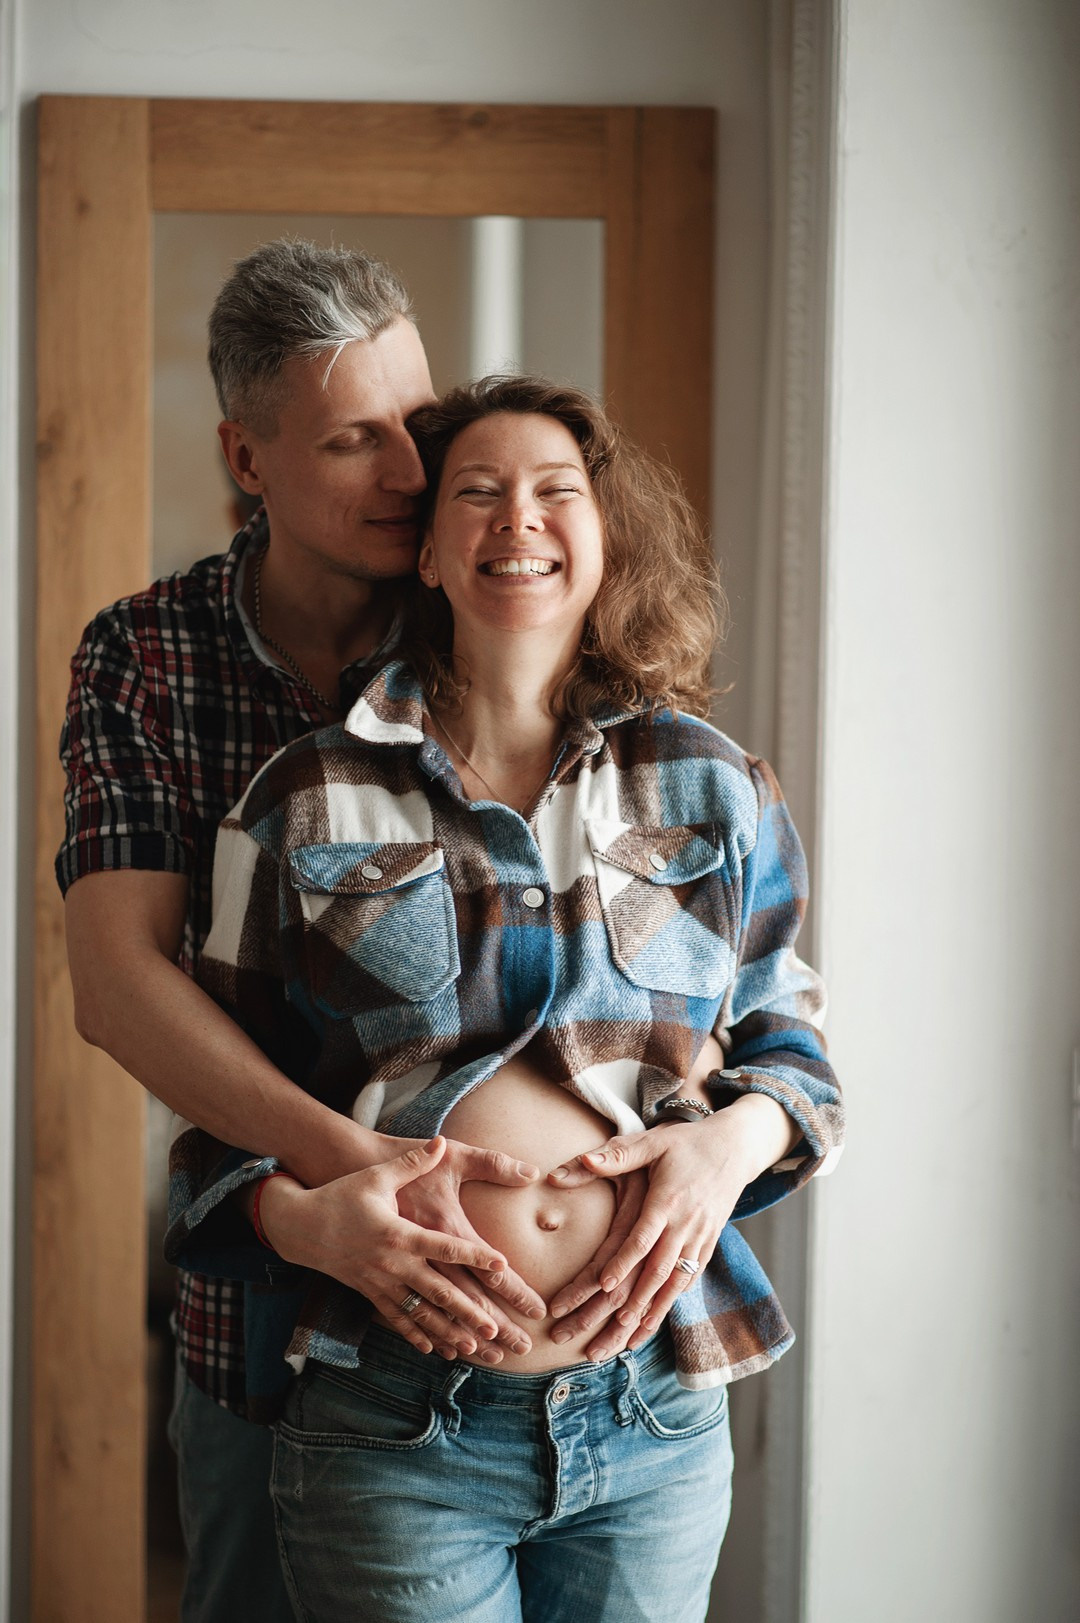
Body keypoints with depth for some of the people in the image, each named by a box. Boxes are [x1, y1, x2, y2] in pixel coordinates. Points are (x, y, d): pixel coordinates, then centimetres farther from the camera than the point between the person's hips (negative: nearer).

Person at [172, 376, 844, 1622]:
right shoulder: (307, 804, 3)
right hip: (393, 1423, -1)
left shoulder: (711, 790, 7)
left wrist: (734, 1142, -7)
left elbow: (787, 1040, 15)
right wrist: (302, 1214, -12)